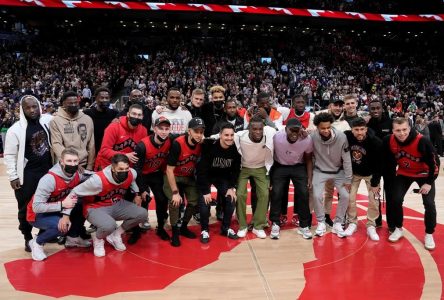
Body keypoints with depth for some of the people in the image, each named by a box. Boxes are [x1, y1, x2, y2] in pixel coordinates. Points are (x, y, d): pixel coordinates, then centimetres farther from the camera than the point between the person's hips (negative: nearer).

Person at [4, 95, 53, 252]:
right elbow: (9, 155, -7)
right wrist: (13, 176, -9)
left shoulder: (47, 120, -1)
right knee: (26, 208, 5)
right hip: (27, 174, -4)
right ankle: (28, 238, 22)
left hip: (48, 171, 4)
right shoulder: (16, 129, -11)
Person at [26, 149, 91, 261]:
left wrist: (66, 214, -31)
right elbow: (37, 207, -31)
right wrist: (62, 205, -34)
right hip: (37, 214, -7)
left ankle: (73, 238, 12)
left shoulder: (78, 175, -13)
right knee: (62, 226, -31)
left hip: (58, 211, 7)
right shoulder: (49, 179, -32)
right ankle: (37, 243, -2)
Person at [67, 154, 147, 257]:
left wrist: (137, 194, 3)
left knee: (142, 214, -14)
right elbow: (74, 193, -21)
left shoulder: (132, 173, -16)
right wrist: (66, 215, -21)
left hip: (117, 205, 6)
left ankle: (115, 235, 8)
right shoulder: (98, 179, -31)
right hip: (96, 208, -6)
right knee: (109, 226, -37)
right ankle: (97, 238, 2)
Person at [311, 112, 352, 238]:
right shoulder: (312, 137, -25)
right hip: (320, 171, -1)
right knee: (317, 196, -13)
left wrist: (348, 179, -9)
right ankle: (321, 223, 11)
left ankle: (337, 224, 14)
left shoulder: (341, 137, -24)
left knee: (345, 195, -6)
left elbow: (347, 159, -14)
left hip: (338, 171, 1)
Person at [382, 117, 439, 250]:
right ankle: (398, 229, 17)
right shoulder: (388, 141, -22)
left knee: (429, 204, -9)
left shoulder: (422, 141, -31)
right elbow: (387, 160, -3)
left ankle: (429, 235, 11)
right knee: (396, 200, -5)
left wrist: (429, 182, -17)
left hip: (424, 174, -2)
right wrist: (392, 177, 1)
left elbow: (435, 162, -20)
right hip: (403, 173, 3)